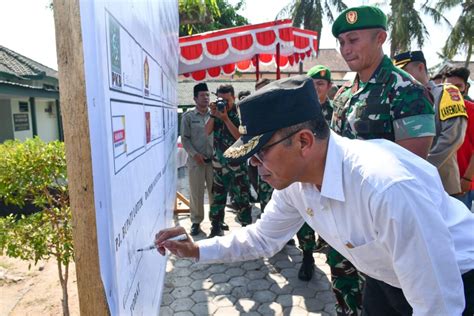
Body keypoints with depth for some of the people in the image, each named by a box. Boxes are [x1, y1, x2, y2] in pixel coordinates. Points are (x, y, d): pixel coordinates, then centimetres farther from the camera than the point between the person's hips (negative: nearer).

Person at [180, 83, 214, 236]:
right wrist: (195, 154, -11)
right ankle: (196, 222, 16)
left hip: (213, 159, 2)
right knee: (196, 192, 3)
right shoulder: (188, 117, 2)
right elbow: (185, 139, -1)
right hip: (196, 160, -2)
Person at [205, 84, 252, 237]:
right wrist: (213, 114, -13)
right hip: (219, 162, 5)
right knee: (217, 195, 12)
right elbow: (207, 132, -2)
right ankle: (216, 227, 25)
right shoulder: (216, 113, 7)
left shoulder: (239, 114, -7)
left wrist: (225, 118, -21)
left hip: (237, 163, -4)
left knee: (242, 197, 0)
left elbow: (240, 136, -17)